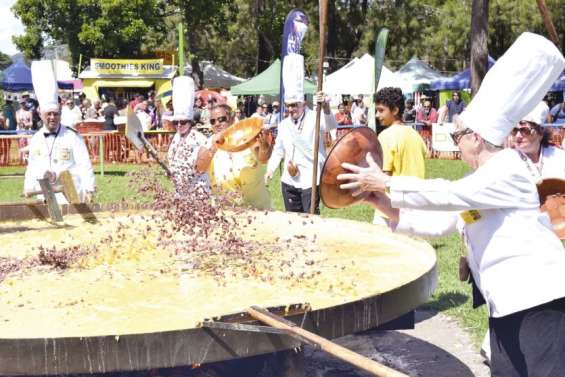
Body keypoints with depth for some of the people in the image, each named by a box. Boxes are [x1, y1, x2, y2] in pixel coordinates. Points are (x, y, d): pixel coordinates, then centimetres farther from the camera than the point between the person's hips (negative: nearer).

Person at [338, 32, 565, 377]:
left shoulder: (507, 169, -14)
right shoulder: (480, 180, 15)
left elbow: (448, 194, -23)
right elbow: (440, 222, 13)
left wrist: (385, 184, -18)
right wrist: (391, 210, 2)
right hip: (507, 302, 10)